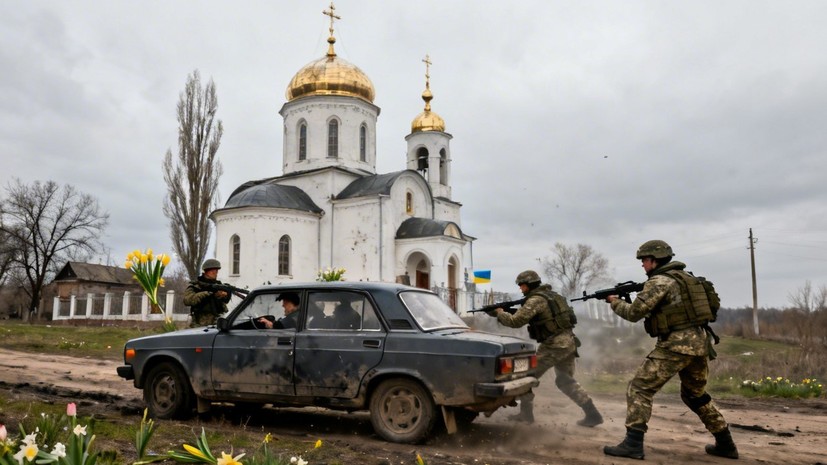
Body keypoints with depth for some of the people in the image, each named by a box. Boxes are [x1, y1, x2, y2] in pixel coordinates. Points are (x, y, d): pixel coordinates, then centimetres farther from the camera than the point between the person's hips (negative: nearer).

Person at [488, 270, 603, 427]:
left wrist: (500, 313, 1)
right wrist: (509, 311, 15)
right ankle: (592, 414, 14)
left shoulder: (535, 300, -12)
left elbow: (516, 321, -17)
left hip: (553, 346, -9)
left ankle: (526, 413, 10)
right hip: (569, 343, 9)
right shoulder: (552, 295, 17)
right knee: (566, 381, 19)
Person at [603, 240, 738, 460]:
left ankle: (633, 444, -13)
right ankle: (725, 444, 29)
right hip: (699, 343, 9)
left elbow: (634, 313, -12)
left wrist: (615, 302, 7)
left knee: (640, 388, -6)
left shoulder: (659, 281, -9)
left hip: (676, 344, -9)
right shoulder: (685, 277, 18)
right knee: (696, 395, 25)